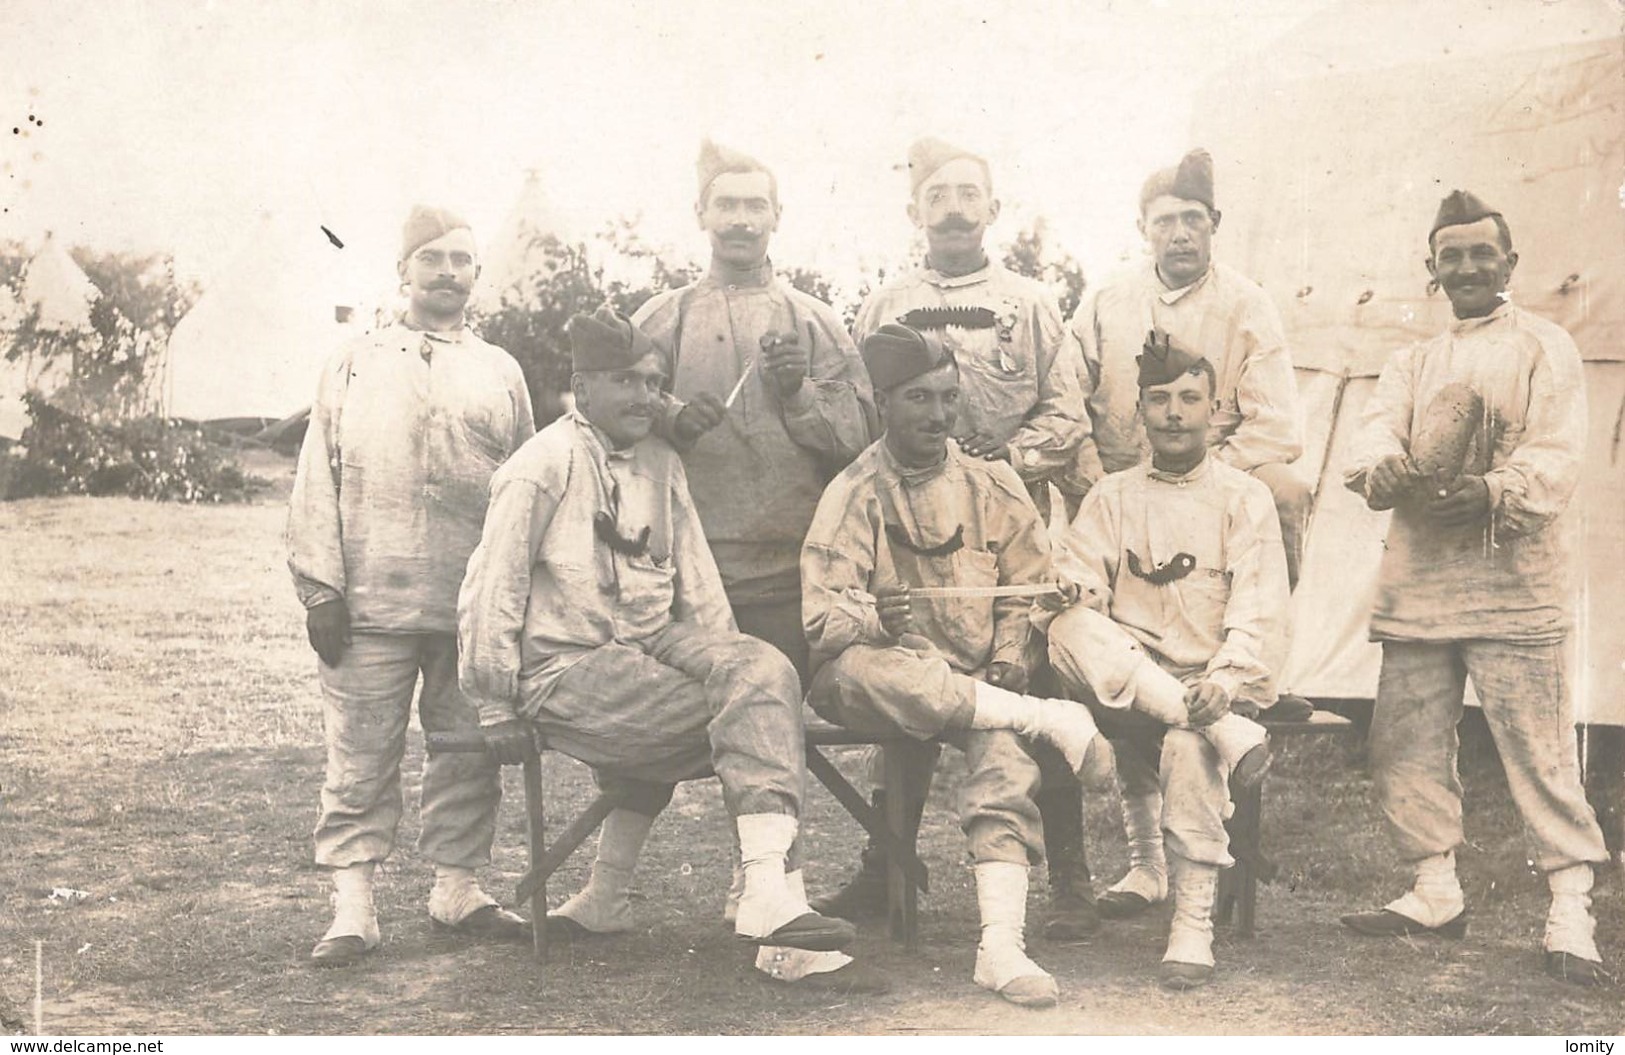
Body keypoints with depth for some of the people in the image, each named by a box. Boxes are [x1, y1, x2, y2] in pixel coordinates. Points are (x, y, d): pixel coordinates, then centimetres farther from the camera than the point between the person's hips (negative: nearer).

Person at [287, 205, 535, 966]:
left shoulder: (500, 373, 13)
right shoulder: (355, 365, 8)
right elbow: (317, 482, 4)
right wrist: (321, 587, -5)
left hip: (474, 608, 2)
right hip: (370, 605, -2)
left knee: (469, 753, 8)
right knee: (360, 757, -1)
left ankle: (457, 887, 21)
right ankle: (353, 907, 5)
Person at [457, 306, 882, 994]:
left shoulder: (663, 465, 15)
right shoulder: (540, 467, -5)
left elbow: (697, 585, 17)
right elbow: (490, 594, -6)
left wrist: (727, 666, 4)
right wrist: (497, 706, -6)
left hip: (655, 644, 7)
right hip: (568, 671, -6)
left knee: (764, 672, -22)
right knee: (753, 723, -23)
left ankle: (770, 894, -27)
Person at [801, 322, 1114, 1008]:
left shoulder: (993, 486, 12)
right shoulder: (853, 495, 0)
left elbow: (1025, 588, 13)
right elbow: (821, 619, -10)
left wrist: (1006, 663, -5)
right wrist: (876, 619, -33)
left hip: (979, 682, 2)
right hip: (886, 678, -2)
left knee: (1006, 756, -30)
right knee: (857, 669, -38)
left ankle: (1001, 944, -33)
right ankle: (1052, 721, -29)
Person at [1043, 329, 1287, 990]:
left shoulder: (1244, 499, 6)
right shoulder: (1111, 497, 14)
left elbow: (1258, 612, -4)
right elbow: (1073, 592, 2)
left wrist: (1224, 681, -22)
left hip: (1213, 682, -2)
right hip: (1124, 676, 2)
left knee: (1188, 746, -35)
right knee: (1072, 633, -30)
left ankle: (1193, 925, -22)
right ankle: (1228, 736, -33)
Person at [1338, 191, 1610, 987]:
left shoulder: (1544, 347, 7)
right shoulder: (1412, 363, 22)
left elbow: (1557, 452, -7)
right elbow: (1375, 435, 4)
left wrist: (1495, 491, -27)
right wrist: (1387, 472, -21)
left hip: (1513, 582, -5)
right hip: (1418, 582, 5)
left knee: (1539, 747, -8)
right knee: (1404, 744, 6)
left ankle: (1571, 914, -2)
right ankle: (1435, 892, 19)